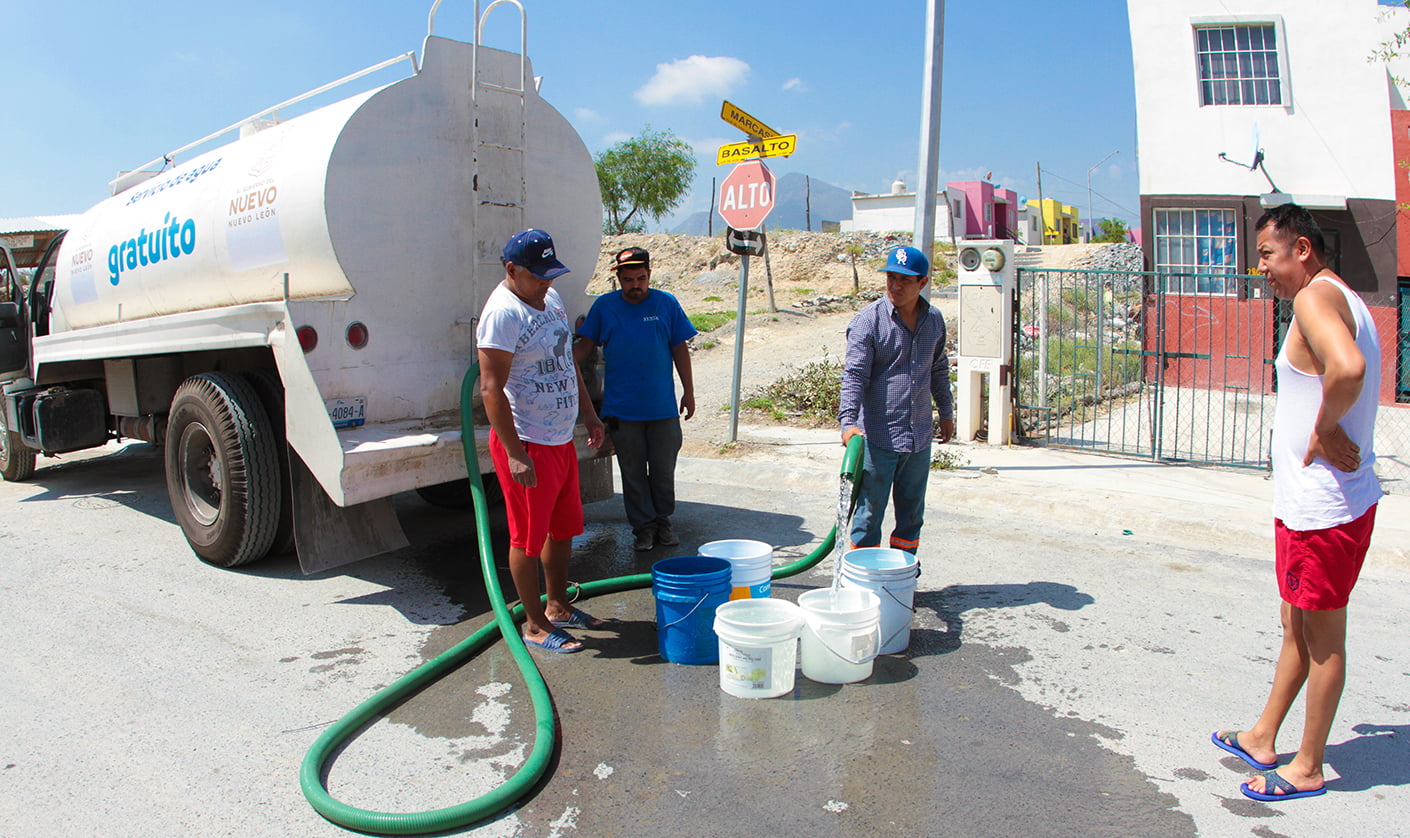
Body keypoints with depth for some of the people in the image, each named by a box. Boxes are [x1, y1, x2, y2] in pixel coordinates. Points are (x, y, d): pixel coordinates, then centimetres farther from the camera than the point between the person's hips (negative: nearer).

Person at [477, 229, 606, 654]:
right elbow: (491, 388, -23)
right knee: (529, 538, 3)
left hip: (561, 439, 9)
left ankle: (557, 606, 36)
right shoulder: (502, 313, -19)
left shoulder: (551, 298, 9)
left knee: (564, 528, 19)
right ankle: (536, 625, 18)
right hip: (526, 444, -9)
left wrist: (588, 414, 19)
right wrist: (515, 454, -25)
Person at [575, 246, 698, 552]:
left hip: (663, 406, 0)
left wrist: (689, 392, 6)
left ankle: (662, 520, 27)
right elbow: (585, 344, 7)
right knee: (632, 471, 7)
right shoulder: (604, 306, 2)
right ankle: (643, 525, 20)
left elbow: (680, 350, 6)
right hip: (622, 408, 0)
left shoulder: (667, 304, 2)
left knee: (663, 469, 9)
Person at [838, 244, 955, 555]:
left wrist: (946, 412, 26)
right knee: (869, 512, 2)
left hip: (919, 437, 6)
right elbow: (854, 375, -15)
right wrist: (848, 421, -28)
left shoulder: (934, 319, 7)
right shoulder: (868, 320, -10)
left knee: (912, 514, 15)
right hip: (878, 438, -5)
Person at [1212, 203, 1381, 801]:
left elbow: (1347, 370, -37)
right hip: (1316, 500, 10)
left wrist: (1323, 428, -21)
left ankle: (1307, 769, 19)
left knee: (1322, 637, 4)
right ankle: (1262, 739, 33)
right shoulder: (1348, 301, 14)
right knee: (1298, 627, 19)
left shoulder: (1315, 297, -18)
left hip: (1322, 506, -10)